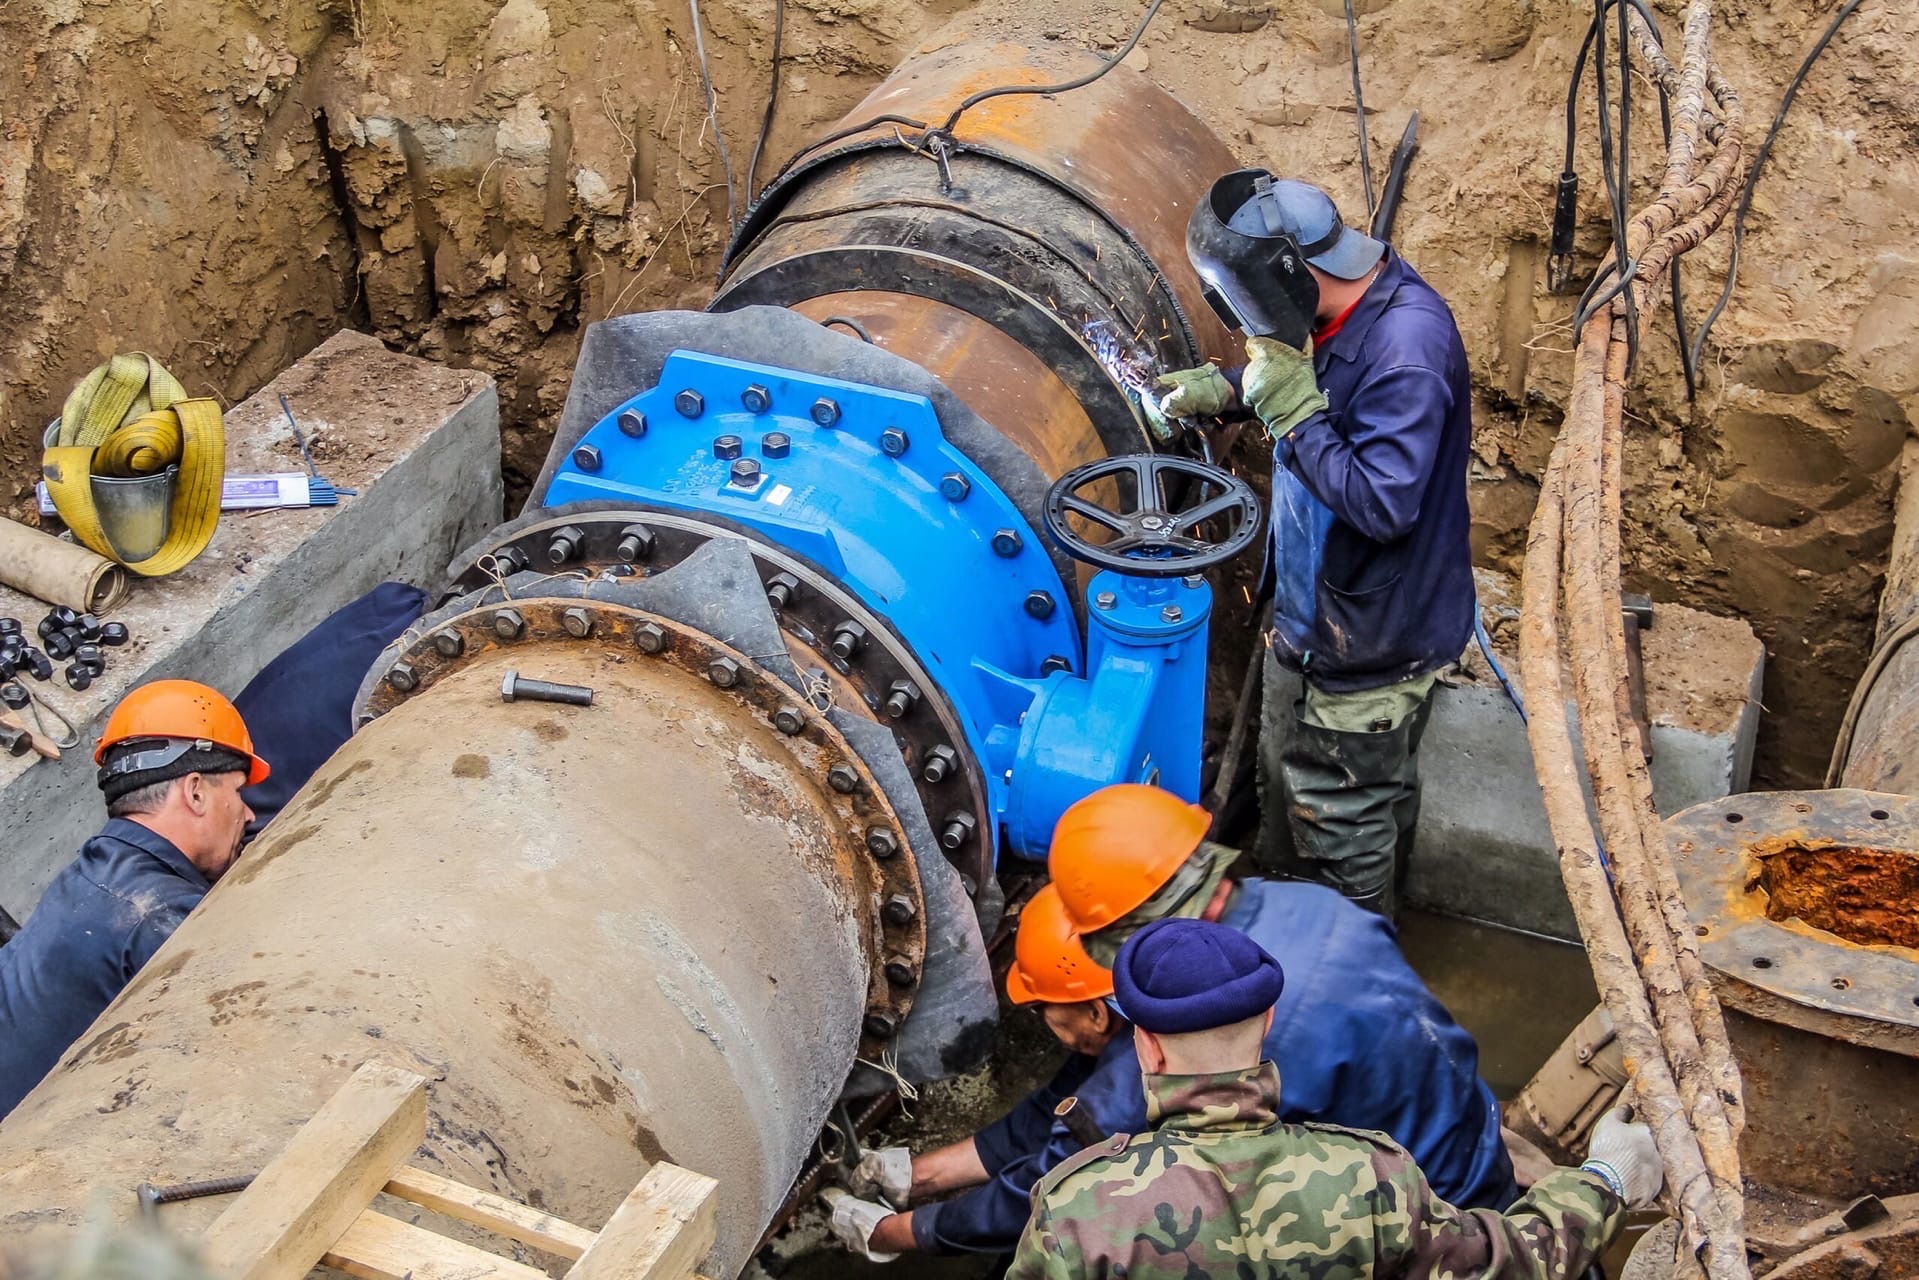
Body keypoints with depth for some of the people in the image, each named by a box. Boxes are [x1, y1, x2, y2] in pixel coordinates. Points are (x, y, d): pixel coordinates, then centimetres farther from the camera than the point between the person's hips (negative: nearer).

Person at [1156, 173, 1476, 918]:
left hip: (1371, 634, -9)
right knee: (1291, 776, 27)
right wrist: (1227, 389, 3)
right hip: (1314, 608, 9)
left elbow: (1383, 503, -35)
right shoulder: (1349, 307, -3)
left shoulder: (1408, 348, -33)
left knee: (1344, 811, 11)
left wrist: (1293, 410, -31)